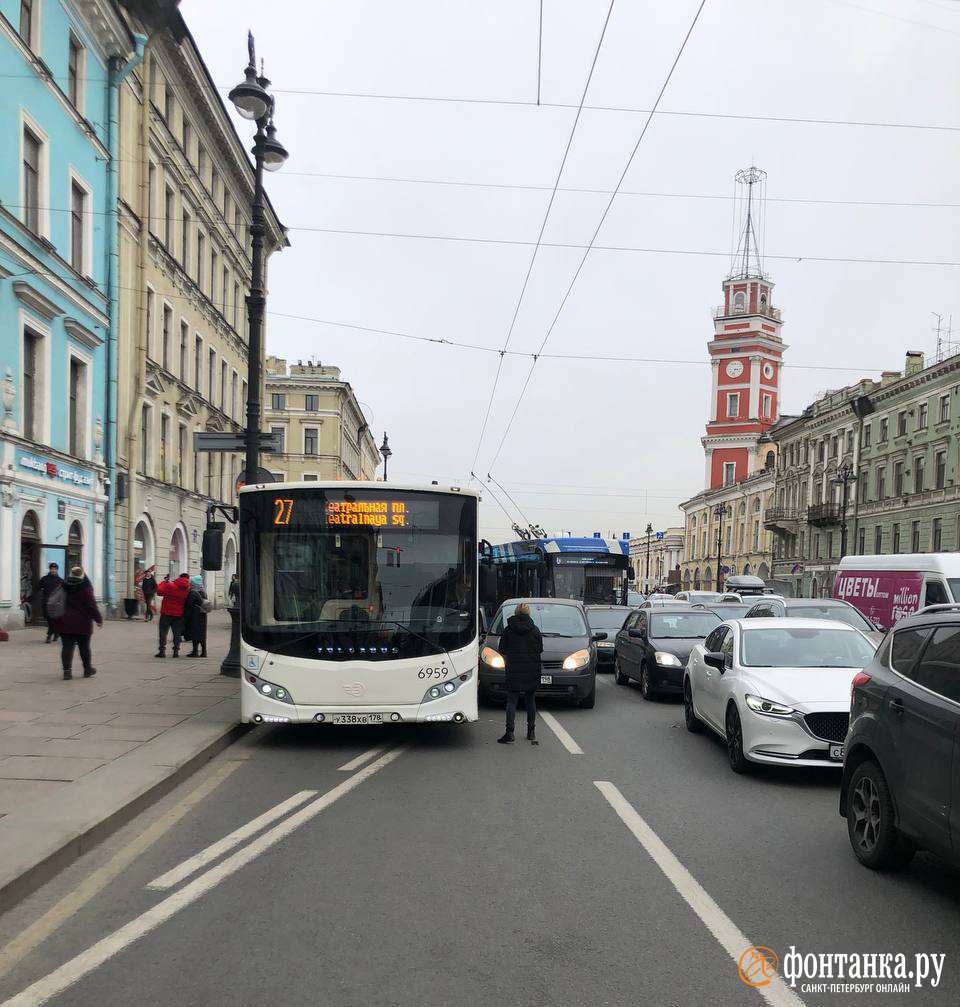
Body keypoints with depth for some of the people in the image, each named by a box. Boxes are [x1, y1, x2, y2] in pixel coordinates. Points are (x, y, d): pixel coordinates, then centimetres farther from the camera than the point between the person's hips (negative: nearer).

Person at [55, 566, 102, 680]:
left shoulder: (63, 586, 6)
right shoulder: (85, 587, -11)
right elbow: (91, 605, -13)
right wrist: (98, 619, -7)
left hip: (65, 622, 4)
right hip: (82, 622, -3)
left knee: (67, 647, 3)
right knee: (84, 647, 9)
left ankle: (67, 670, -6)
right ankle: (87, 669, 21)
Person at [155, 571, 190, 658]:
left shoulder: (170, 586, -13)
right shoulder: (187, 589, -3)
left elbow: (160, 591, -8)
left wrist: (163, 583, 9)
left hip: (166, 613, -3)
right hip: (179, 614, 3)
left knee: (163, 631, 4)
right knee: (177, 633, 10)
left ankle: (162, 650, 0)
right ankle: (176, 651, 6)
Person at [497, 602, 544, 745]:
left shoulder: (508, 630, -1)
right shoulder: (535, 629, 1)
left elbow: (503, 651, 1)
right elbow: (540, 650, 3)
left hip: (513, 670, -1)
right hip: (532, 671, 1)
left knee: (512, 701, 1)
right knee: (530, 700, 13)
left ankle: (509, 733, -8)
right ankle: (531, 732, 16)